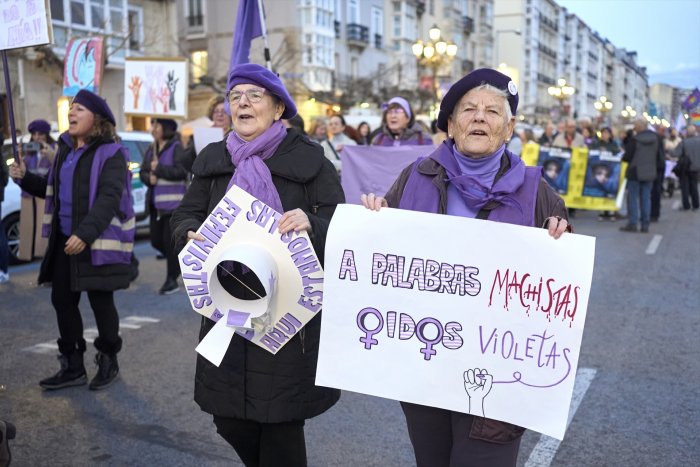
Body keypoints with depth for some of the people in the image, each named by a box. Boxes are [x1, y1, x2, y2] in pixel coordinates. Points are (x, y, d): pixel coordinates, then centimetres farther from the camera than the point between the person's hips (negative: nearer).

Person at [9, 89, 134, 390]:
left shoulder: (110, 153, -11)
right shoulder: (65, 150, 14)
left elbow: (109, 198, -21)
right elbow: (53, 190, 23)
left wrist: (85, 234, -29)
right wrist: (25, 178, 5)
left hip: (98, 242, -8)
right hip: (64, 240, 8)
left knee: (101, 302, 2)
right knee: (62, 301, 10)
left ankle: (108, 362, 22)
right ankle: (72, 367, 23)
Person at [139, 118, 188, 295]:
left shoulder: (176, 148, -9)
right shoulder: (151, 150, 13)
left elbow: (181, 171, -19)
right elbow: (143, 172, 13)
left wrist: (158, 168, -15)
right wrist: (149, 178, -8)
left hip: (174, 202, -7)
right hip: (156, 203, 7)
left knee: (170, 241, -4)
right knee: (156, 241, 10)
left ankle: (172, 280, 7)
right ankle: (179, 260, 34)